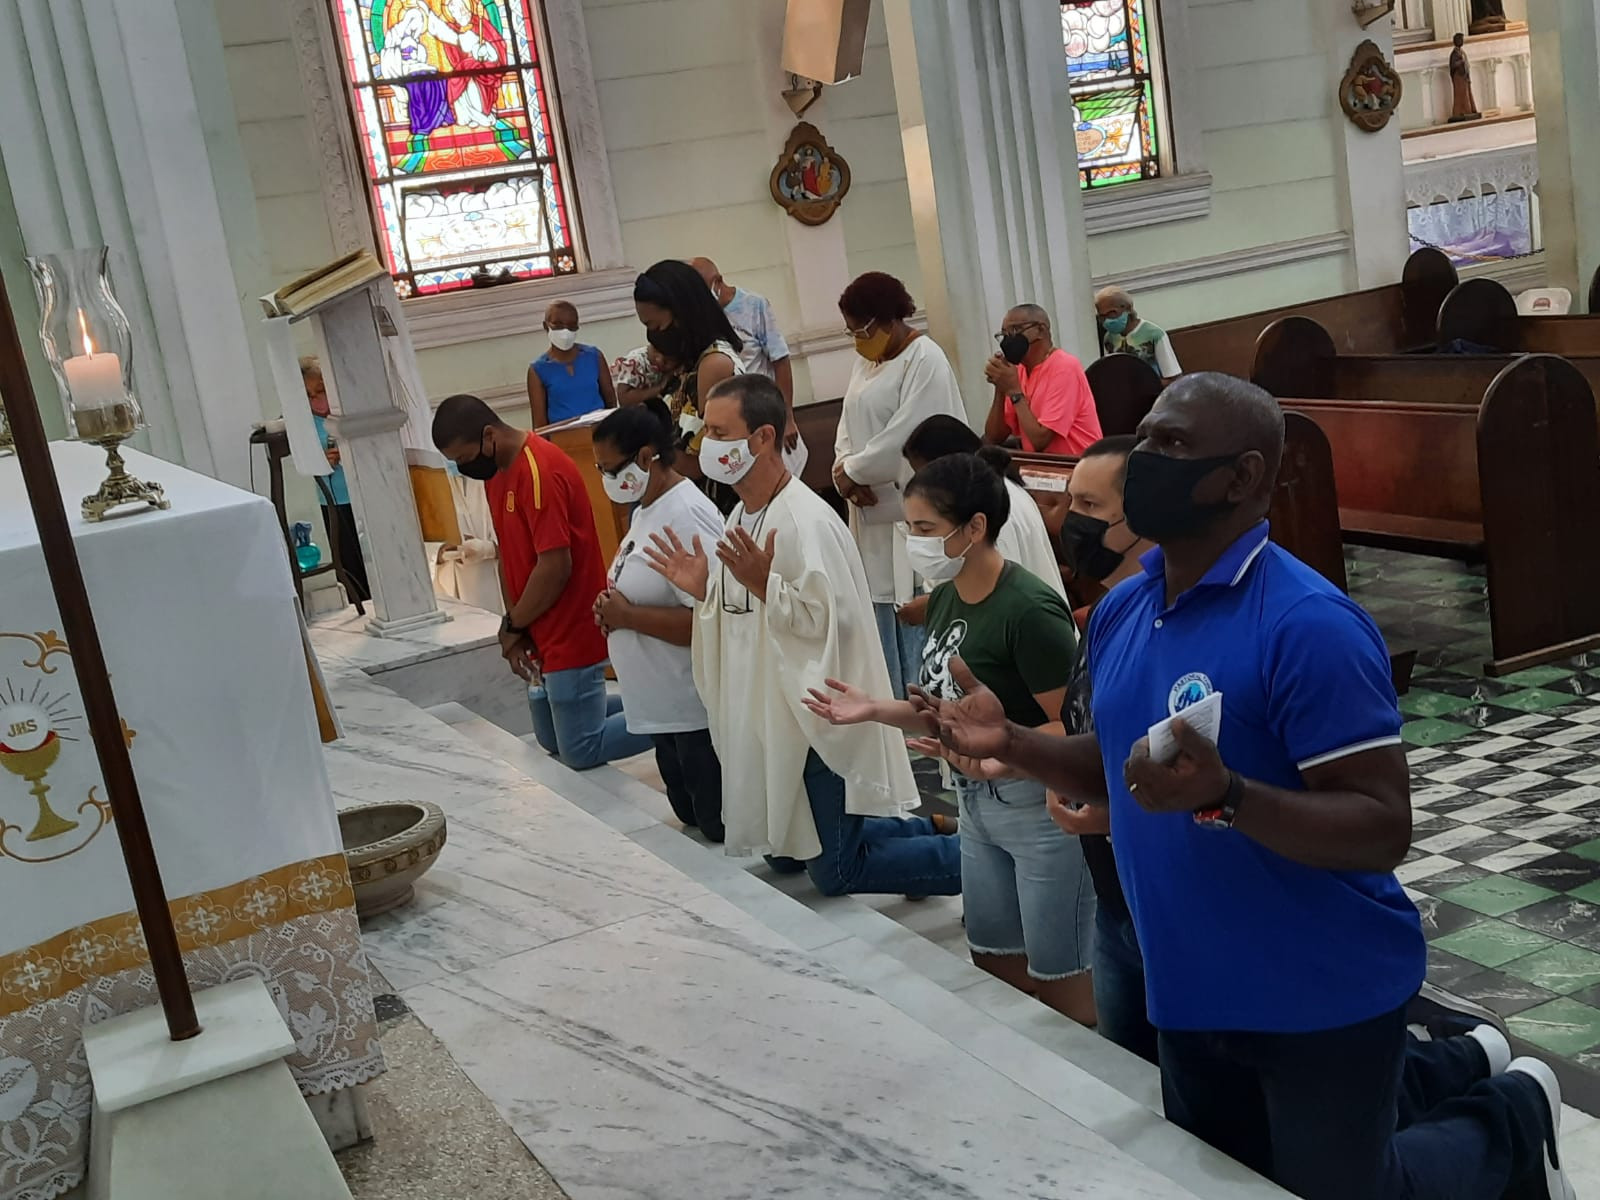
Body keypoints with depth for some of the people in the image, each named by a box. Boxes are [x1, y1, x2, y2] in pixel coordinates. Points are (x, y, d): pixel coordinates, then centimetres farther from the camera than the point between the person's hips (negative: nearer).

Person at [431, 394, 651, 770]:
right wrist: (516, 628, 1)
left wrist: (512, 626, -12)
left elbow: (555, 568, -26)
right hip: (543, 634, 10)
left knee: (580, 751, -2)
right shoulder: (496, 471, 6)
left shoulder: (540, 472, -25)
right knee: (553, 739, 19)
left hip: (571, 635, -10)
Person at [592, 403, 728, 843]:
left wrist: (627, 616, -21)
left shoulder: (686, 517, -22)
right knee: (693, 821, 21)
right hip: (666, 706, 10)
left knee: (724, 831, 1)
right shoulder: (646, 508, 10)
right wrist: (613, 607, 1)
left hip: (699, 709, -10)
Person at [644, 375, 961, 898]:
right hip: (769, 716, 10)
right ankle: (927, 829, 32)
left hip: (817, 721, -10)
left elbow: (832, 622, -27)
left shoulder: (807, 522, -22)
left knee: (836, 872, -1)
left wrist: (765, 584, -31)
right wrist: (704, 589, 0)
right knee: (788, 852, 20)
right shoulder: (741, 515, 7)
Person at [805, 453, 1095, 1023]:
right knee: (996, 966, 20)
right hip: (976, 803, 9)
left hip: (1040, 807, -9)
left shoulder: (1029, 608, -23)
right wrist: (876, 709, -3)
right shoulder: (946, 598, 4)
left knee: (1057, 977, 6)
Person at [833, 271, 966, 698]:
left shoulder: (925, 361, -13)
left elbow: (902, 440, -20)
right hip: (874, 513, 9)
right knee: (882, 609, 14)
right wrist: (844, 467, -7)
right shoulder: (865, 360, 15)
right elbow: (849, 424, 14)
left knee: (914, 621, -5)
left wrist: (850, 471, -9)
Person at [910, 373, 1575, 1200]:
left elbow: (1383, 829, -26)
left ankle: (1510, 1120, 36)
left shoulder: (1308, 625, -24)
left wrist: (1225, 797, -40)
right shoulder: (1120, 611, 1)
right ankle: (1439, 1074, 43)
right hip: (1191, 992, 8)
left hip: (1319, 997, -8)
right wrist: (1011, 745, -3)